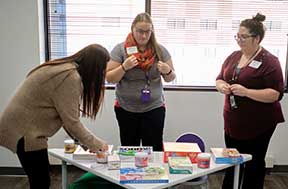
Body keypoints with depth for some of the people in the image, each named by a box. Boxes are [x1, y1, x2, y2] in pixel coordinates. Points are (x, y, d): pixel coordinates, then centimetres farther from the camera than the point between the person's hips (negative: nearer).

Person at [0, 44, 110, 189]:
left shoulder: (65, 69, 9)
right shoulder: (70, 77, -22)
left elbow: (66, 116, 10)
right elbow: (71, 122, -20)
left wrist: (88, 142, 7)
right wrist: (96, 143, -7)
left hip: (22, 127, 10)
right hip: (25, 131, -10)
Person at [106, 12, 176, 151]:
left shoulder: (160, 50, 1)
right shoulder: (120, 49, -4)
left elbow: (170, 78, 8)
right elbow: (109, 78, -4)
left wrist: (167, 71, -15)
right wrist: (124, 67, -22)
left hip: (154, 108, 1)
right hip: (126, 109, 0)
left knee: (154, 150, 0)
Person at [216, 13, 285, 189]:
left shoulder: (269, 61, -13)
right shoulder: (233, 57, 6)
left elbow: (276, 94, -18)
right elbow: (220, 78, 14)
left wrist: (246, 92, -28)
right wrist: (221, 85, -10)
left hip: (259, 124, -6)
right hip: (233, 121, 6)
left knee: (254, 164, 9)